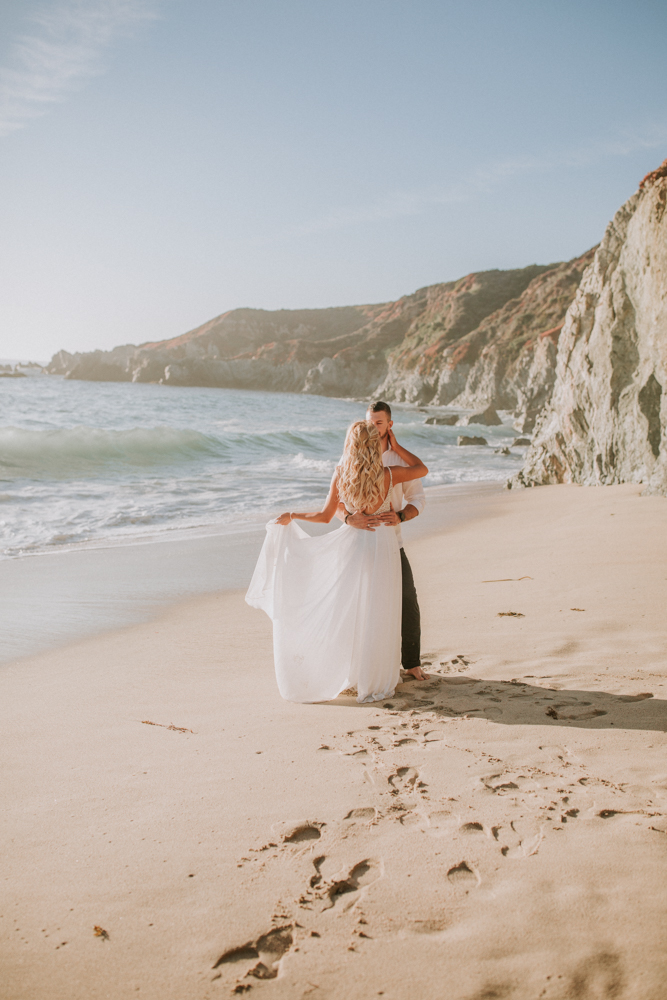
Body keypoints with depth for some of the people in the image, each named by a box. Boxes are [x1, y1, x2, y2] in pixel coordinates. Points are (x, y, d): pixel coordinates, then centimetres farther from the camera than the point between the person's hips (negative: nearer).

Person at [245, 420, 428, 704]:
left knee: (350, 612, 16)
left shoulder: (340, 476, -8)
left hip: (351, 543, 3)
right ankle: (375, 683, 14)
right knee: (378, 616, 7)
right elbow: (422, 469, 3)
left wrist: (291, 516, 13)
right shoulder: (388, 476, -14)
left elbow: (324, 516, -1)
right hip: (381, 545, -2)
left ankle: (351, 675, 26)